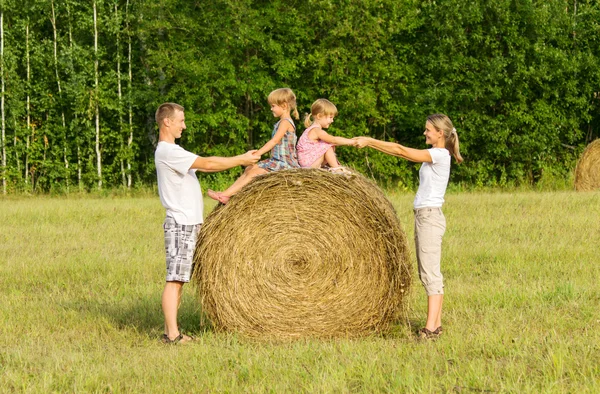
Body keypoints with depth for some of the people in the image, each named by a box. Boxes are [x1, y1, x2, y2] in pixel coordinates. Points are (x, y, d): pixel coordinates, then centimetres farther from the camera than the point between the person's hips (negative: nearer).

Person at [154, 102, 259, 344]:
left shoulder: (172, 151, 20)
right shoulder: (167, 151, -13)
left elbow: (205, 166, 18)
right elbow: (208, 164, -16)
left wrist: (239, 160, 10)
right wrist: (241, 161, -7)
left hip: (190, 224, 10)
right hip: (181, 223, -10)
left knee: (180, 278, 9)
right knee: (175, 279, -11)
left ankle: (171, 331, 10)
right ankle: (172, 334, -14)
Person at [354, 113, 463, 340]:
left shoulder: (440, 155, -13)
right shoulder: (432, 155, 16)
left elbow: (402, 151, -17)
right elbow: (401, 152, 18)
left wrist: (369, 142, -13)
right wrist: (369, 143, 11)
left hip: (430, 216, -10)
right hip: (423, 216, 10)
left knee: (430, 273, -12)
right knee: (429, 274, 10)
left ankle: (430, 328, -15)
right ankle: (436, 324, 13)